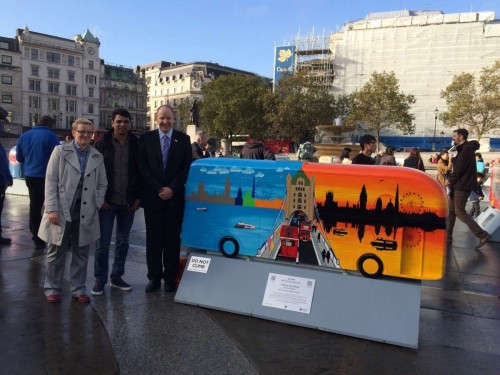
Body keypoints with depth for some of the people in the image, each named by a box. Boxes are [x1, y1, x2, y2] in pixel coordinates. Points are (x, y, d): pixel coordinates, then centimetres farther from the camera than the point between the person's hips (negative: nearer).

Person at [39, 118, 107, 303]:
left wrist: (96, 206, -1)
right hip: (61, 212, -2)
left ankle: (78, 289, 23)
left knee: (81, 254, 11)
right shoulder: (60, 151, 0)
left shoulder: (97, 157, 7)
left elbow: (102, 184, 12)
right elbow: (51, 181, -4)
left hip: (86, 214, 2)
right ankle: (53, 288, 26)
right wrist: (52, 209, -11)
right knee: (56, 253, 11)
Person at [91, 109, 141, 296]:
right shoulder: (102, 144, -2)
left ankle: (116, 277, 24)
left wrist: (138, 198, -1)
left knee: (123, 242, 11)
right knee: (103, 242, 2)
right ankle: (100, 280, 15)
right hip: (107, 202, -2)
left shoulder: (136, 145, 2)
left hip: (128, 203, 2)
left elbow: (142, 172, 5)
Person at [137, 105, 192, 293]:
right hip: (152, 197, 0)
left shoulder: (183, 139, 4)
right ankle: (154, 277, 16)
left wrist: (172, 189, -10)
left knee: (172, 238, 5)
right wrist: (158, 189, -9)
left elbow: (186, 168, 0)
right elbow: (143, 167, 0)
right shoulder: (146, 138, 4)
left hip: (175, 197, 0)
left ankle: (170, 277, 16)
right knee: (153, 238, 5)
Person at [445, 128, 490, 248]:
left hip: (462, 186, -10)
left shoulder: (467, 149, -15)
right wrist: (451, 179, 1)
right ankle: (447, 236, 19)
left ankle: (482, 235, -2)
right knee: (451, 211, 12)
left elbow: (460, 169, -21)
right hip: (458, 185, 10)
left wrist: (450, 180, -9)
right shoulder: (463, 149, 16)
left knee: (460, 212, -7)